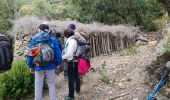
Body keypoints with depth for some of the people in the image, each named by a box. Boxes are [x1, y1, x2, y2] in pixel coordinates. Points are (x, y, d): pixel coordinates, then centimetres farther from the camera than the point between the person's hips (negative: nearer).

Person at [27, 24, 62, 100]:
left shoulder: (33, 39, -2)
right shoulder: (53, 39, -5)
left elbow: (30, 54, -1)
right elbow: (57, 53, -7)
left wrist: (30, 66, 9)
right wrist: (57, 63, 6)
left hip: (38, 67, 1)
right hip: (50, 66, 0)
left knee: (38, 85, 13)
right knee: (51, 85, 12)